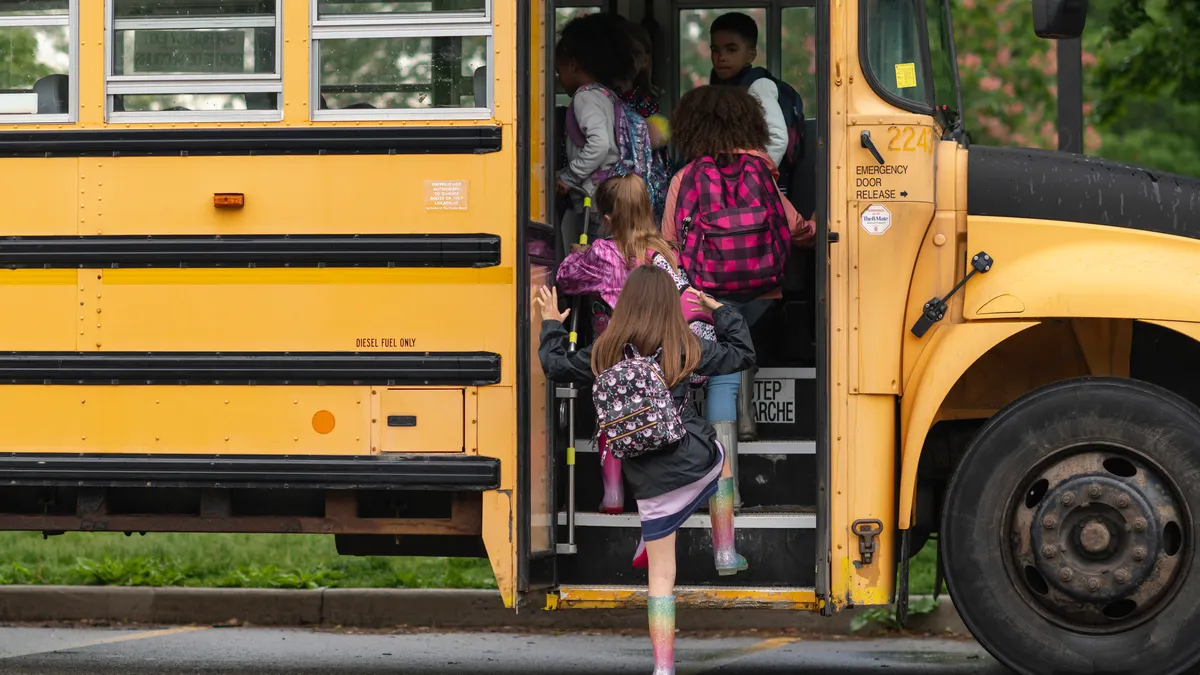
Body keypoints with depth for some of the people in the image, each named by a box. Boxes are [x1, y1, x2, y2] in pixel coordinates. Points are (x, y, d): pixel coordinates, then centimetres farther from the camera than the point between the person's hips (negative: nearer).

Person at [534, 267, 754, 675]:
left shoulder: (605, 355, -1)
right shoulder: (685, 350, -6)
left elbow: (556, 366, 13)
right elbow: (742, 354, 6)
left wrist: (551, 326, 29)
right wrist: (722, 312, 20)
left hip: (650, 483, 1)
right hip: (696, 462, -1)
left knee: (661, 575, 9)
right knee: (719, 457, 38)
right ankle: (725, 554, 40)